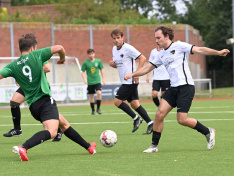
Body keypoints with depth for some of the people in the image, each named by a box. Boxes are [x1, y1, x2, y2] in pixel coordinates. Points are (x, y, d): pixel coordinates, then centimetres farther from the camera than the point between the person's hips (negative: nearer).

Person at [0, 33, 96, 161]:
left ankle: (88, 146, 33)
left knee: (64, 124, 22)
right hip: (45, 100, -6)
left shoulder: (13, 66, 6)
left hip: (32, 105, 6)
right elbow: (59, 48, -1)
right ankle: (23, 148, -43)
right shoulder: (36, 55, -1)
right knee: (51, 132, -23)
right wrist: (62, 58, 19)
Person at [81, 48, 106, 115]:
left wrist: (103, 79, 10)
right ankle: (93, 110, 17)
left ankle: (98, 108, -6)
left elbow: (101, 70, 11)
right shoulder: (85, 63, -3)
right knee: (91, 96, 5)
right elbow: (83, 72, 2)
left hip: (97, 81, 0)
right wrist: (84, 79, -13)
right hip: (90, 82, 0)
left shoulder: (98, 61, 1)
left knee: (99, 93, -18)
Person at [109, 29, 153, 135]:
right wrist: (112, 64, 1)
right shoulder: (114, 49, 12)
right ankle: (150, 123, 8)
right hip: (125, 81, 9)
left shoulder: (128, 48, -13)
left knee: (117, 101, -10)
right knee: (134, 104, 6)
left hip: (130, 81, -9)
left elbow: (142, 58, -15)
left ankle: (136, 118, 2)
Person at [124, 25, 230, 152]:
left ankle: (208, 132, 8)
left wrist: (218, 53, -21)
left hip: (185, 86, -7)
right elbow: (148, 68, 25)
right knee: (159, 114, -6)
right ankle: (154, 146, 2)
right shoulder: (161, 55, 18)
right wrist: (132, 75, 13)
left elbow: (199, 50, -10)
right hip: (173, 88, 7)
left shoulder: (178, 46, -3)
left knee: (182, 120, -13)